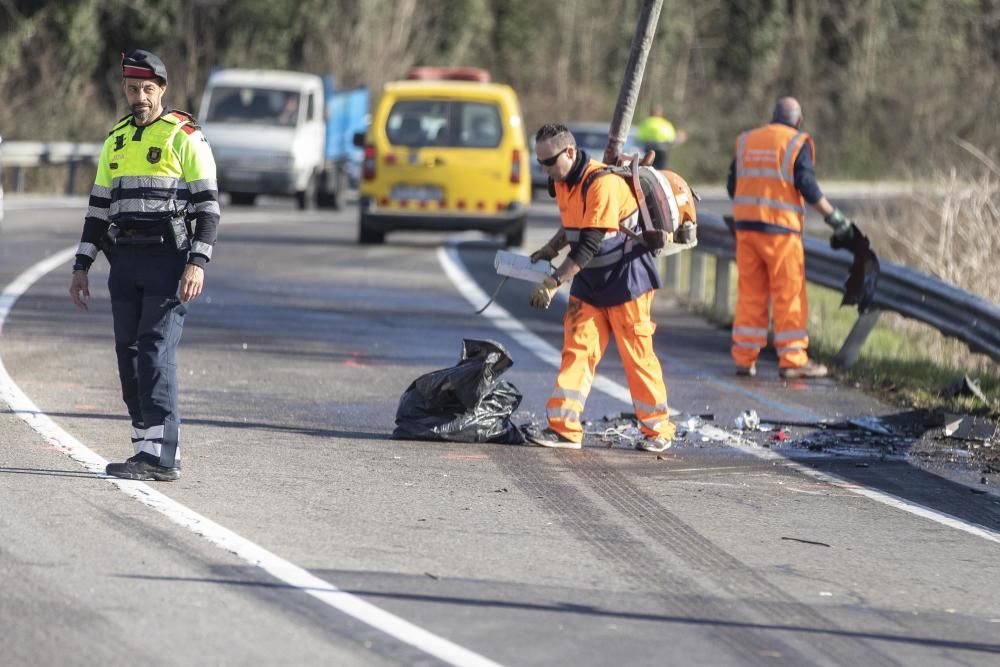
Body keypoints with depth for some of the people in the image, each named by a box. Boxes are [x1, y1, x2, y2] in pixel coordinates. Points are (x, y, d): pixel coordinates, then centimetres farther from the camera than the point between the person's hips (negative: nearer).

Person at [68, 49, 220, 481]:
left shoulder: (185, 137, -3)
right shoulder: (116, 141, 16)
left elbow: (208, 204, -7)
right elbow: (99, 207, 20)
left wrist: (197, 263, -18)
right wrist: (81, 266, 13)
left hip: (169, 259, -7)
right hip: (125, 262, 7)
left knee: (156, 351, -14)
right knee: (130, 355, 5)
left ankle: (160, 456, -17)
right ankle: (152, 451, 9)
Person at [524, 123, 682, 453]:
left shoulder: (602, 183, -25)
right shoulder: (563, 182, 5)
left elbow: (590, 243, -27)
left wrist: (554, 282, -27)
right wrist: (550, 248, 3)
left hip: (625, 278, -8)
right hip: (589, 280, 8)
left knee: (636, 353, -1)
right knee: (577, 348, -2)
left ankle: (658, 430, 11)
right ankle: (564, 428, -5)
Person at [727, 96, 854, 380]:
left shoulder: (746, 141, 12)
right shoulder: (797, 143, -4)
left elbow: (733, 185, 13)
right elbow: (806, 185, -11)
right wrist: (832, 215, -3)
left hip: (746, 226, 5)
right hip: (781, 228, -5)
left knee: (750, 293, 9)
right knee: (789, 295, -1)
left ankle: (744, 358, 8)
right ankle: (792, 359, -2)